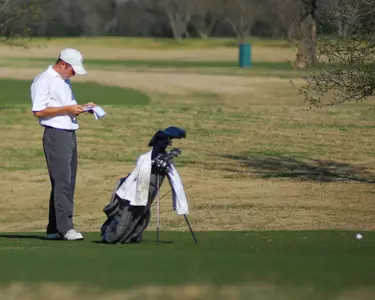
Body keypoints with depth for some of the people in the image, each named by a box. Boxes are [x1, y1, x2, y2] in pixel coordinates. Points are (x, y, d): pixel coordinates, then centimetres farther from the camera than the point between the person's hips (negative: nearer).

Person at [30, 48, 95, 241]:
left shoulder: (65, 82, 20)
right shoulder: (44, 80, -8)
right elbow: (38, 111, -16)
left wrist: (81, 108, 9)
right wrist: (67, 109, -16)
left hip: (70, 135, 9)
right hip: (56, 135, -9)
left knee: (67, 183, 7)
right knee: (62, 181, -14)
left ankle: (54, 229, 11)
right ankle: (65, 227, -17)